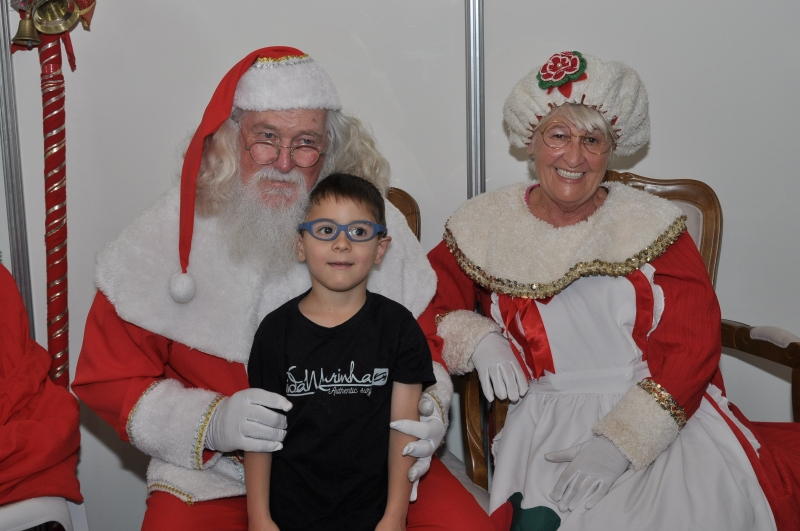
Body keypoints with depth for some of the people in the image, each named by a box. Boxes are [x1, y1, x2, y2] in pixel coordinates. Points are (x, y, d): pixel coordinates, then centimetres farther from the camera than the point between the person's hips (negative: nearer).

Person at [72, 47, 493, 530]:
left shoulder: (377, 224, -3)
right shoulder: (167, 237, -7)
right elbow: (107, 379, -2)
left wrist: (429, 407, -14)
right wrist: (210, 422, -18)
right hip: (217, 474, -1)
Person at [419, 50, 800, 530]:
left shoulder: (653, 225, 3)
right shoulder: (485, 226, 6)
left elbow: (693, 347, -4)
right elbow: (429, 306, 11)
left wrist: (621, 439, -16)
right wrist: (476, 340, -11)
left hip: (666, 415, 1)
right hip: (549, 419, 0)